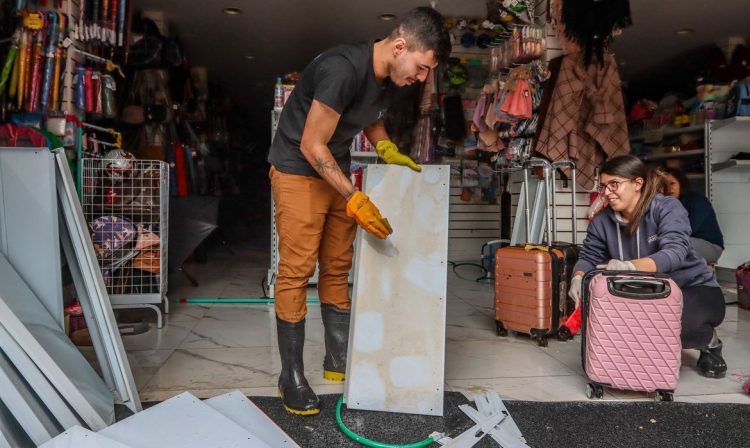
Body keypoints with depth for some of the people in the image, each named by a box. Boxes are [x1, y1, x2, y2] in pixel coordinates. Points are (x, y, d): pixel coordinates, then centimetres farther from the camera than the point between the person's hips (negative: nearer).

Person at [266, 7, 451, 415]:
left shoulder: (389, 77, -1)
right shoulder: (343, 69, -28)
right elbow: (311, 145, -24)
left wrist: (388, 151, -1)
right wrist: (354, 199, -25)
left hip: (335, 170, 8)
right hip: (298, 170, -8)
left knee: (337, 269, 9)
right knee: (296, 272, -7)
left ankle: (338, 360, 20)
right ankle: (291, 377, 5)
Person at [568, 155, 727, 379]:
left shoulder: (668, 207, -18)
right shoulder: (602, 221, -3)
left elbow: (674, 252, -33)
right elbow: (589, 257, -3)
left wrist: (629, 266, -52)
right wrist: (578, 277, -28)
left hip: (693, 289, -4)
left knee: (679, 324, -37)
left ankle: (709, 343, 5)